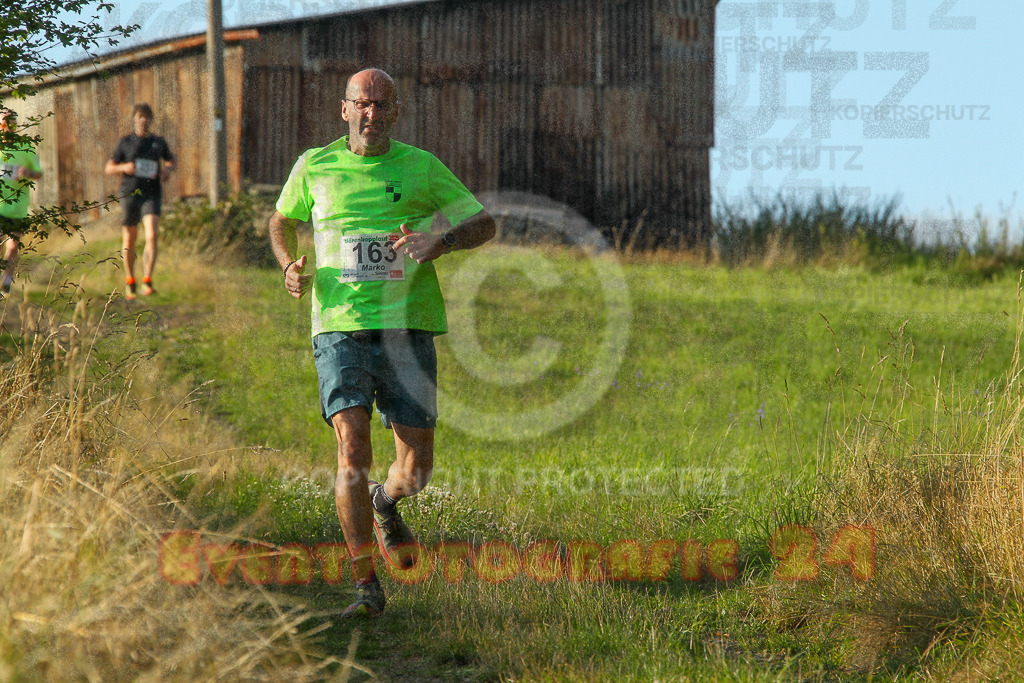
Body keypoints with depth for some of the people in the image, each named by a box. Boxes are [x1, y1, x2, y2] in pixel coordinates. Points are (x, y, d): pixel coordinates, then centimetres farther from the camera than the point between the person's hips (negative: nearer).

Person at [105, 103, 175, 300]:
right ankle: (130, 281, 26)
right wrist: (123, 168, -12)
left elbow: (170, 160, 29)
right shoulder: (125, 142, 7)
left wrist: (168, 169, 6)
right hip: (130, 195, 0)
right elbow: (109, 168, 9)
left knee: (152, 236, -20)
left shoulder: (158, 142, 11)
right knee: (129, 242, 6)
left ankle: (147, 282, -20)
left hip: (152, 196, 0)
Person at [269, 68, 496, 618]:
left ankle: (385, 503, 38)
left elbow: (484, 225, 12)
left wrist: (443, 241, -10)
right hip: (339, 326, -1)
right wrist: (289, 265, 4)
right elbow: (282, 220, 25)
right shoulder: (315, 166, 8)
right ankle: (366, 587, -12)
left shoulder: (420, 167, 6)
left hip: (406, 326, 1)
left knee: (414, 472, -1)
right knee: (353, 450, -18)